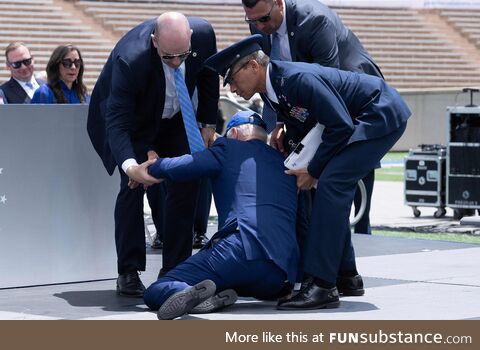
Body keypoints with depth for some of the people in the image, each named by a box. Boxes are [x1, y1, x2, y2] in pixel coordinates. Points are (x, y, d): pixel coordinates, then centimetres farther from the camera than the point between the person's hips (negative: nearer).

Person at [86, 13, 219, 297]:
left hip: (174, 117, 4)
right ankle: (128, 273, -9)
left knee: (186, 185, -4)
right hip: (132, 120, -4)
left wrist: (207, 123, 0)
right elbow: (117, 122, -40)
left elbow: (208, 76, -4)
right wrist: (130, 165, -56)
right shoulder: (129, 59, -41)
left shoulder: (204, 34, -28)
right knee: (133, 186, -16)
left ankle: (175, 271, 2)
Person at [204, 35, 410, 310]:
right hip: (361, 120, 10)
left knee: (330, 183, -19)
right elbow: (307, 127, 18)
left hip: (383, 115, -10)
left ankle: (322, 286, -22)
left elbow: (341, 126, -25)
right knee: (332, 188, 10)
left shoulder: (298, 78, -26)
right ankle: (346, 276, 20)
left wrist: (313, 170, -17)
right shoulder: (273, 91, 4)